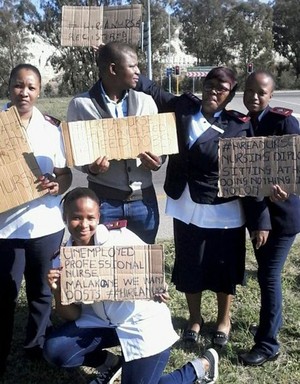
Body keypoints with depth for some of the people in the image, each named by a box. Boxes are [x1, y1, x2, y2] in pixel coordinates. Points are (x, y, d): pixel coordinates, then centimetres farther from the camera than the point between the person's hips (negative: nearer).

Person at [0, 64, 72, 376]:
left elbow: (65, 173, 5)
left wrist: (56, 186, -17)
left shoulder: (52, 127, 3)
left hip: (45, 223, 2)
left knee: (41, 291, 16)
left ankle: (36, 345, 37)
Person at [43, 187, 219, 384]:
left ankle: (201, 366, 17)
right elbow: (72, 315, -3)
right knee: (54, 350, -10)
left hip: (144, 323, -4)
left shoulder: (120, 238, -19)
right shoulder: (63, 259, -6)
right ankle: (111, 363, 16)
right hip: (101, 321, 5)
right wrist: (58, 292, -22)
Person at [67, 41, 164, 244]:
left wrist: (157, 161, -13)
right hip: (103, 199, -2)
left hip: (143, 199, 3)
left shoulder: (146, 101, 4)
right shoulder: (81, 105, -4)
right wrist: (91, 167, -20)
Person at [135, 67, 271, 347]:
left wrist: (260, 221, -13)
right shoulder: (183, 107, 1)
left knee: (224, 269, 14)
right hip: (186, 209, 3)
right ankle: (194, 318, 41)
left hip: (224, 214, -3)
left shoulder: (239, 127, -9)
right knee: (189, 268, 16)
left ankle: (224, 320, 40)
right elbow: (151, 90, 11)